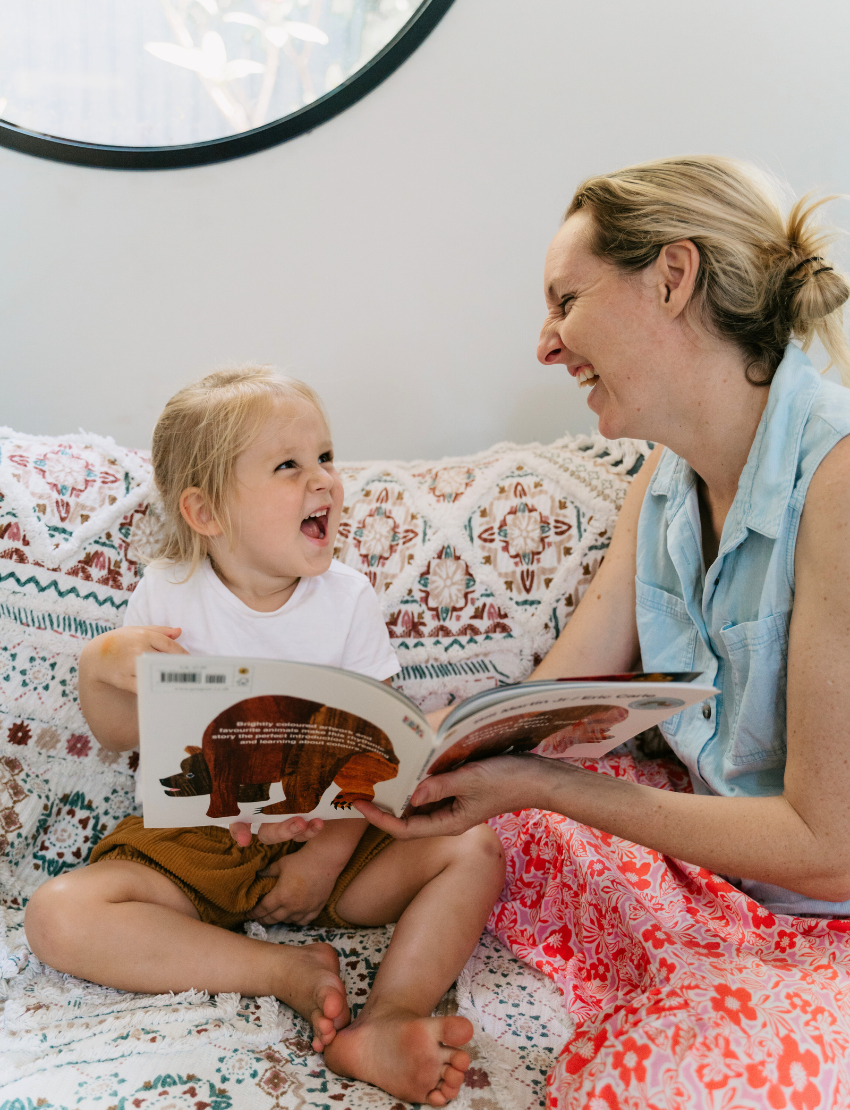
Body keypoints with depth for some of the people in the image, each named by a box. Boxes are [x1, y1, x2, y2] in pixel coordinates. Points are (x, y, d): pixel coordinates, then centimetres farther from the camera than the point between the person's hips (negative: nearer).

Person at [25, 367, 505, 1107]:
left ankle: (386, 1024, -35)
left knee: (475, 852, -19)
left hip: (331, 838, 1)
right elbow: (122, 736, 2)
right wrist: (101, 666, -20)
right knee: (58, 915, -25)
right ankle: (288, 973, -24)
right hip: (197, 845, 0)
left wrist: (329, 856, -17)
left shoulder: (347, 599, -4)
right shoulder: (170, 595, -5)